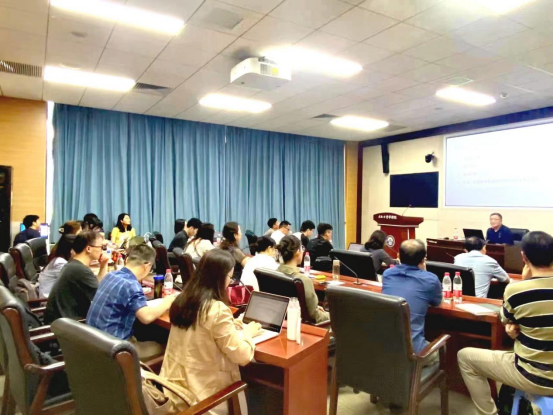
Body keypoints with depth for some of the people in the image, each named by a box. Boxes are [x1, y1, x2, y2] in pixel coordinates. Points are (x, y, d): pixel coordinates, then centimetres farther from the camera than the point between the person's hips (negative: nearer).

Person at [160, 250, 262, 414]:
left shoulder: (183, 299, -1)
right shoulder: (217, 310, -25)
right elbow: (242, 356, -18)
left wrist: (235, 325, 11)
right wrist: (247, 332, -1)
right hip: (202, 392, -7)